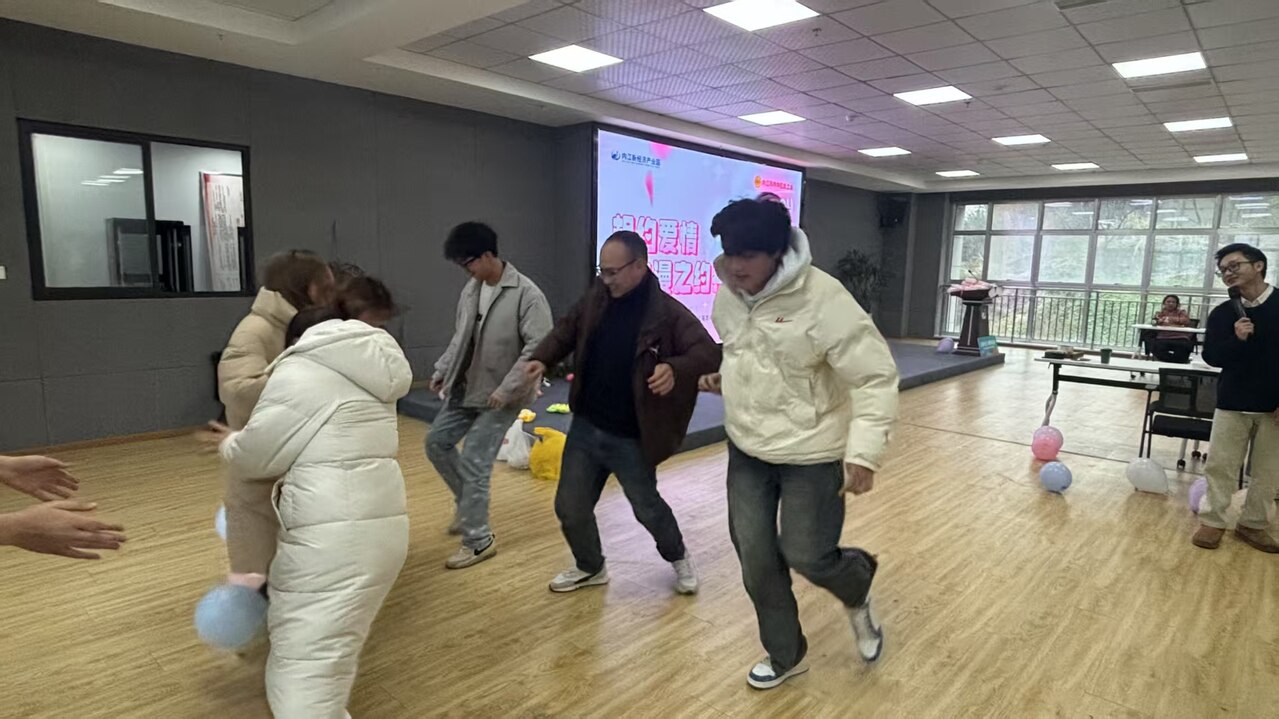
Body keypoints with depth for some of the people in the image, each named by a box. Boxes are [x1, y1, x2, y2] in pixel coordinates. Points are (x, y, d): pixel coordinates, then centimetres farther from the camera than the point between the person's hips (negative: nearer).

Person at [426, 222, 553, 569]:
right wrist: (442, 369, 9)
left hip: (501, 396, -8)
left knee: (474, 462, -7)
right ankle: (467, 501, 34)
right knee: (436, 441, 12)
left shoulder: (526, 294, -20)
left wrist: (507, 388, -25)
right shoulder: (472, 287, 4)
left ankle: (479, 541, 10)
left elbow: (539, 347, -23)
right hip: (466, 388, 8)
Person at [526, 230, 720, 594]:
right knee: (570, 507, 12)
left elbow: (709, 352, -20)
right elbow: (567, 328, 14)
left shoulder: (668, 312, -17)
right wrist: (543, 358, -3)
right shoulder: (596, 298, 0)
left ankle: (678, 558, 45)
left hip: (632, 439, -5)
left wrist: (676, 369, -39)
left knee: (648, 507, 15)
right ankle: (591, 568, 39)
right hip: (585, 428, 5)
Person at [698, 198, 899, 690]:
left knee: (807, 556, 1)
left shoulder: (823, 299, -24)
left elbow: (876, 378, -22)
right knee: (755, 559, 11)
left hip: (811, 453, -6)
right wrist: (723, 377, 3)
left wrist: (864, 452, -26)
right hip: (746, 448, 6)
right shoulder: (728, 297, -3)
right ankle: (785, 655, 35)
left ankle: (858, 595, 40)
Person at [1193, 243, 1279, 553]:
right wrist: (1237, 340, -24)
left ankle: (1253, 524, 22)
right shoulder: (1222, 313, 0)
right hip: (1232, 402, 1)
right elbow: (1211, 356, -4)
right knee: (1220, 466, 3)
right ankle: (1212, 521, 13)